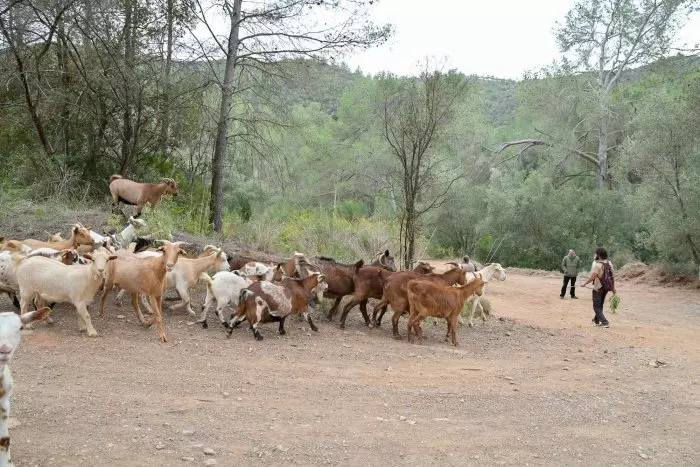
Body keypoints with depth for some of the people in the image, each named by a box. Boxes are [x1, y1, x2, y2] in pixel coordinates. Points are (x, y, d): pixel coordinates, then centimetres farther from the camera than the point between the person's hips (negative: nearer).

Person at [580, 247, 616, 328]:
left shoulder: (597, 264, -20)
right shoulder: (609, 263, 3)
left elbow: (592, 277, -22)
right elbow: (611, 276, 7)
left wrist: (585, 283, -9)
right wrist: (613, 288, 12)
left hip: (598, 288, -7)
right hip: (607, 287, 8)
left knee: (596, 306, 2)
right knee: (600, 304, 23)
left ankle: (604, 322, -9)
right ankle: (596, 320, 39)